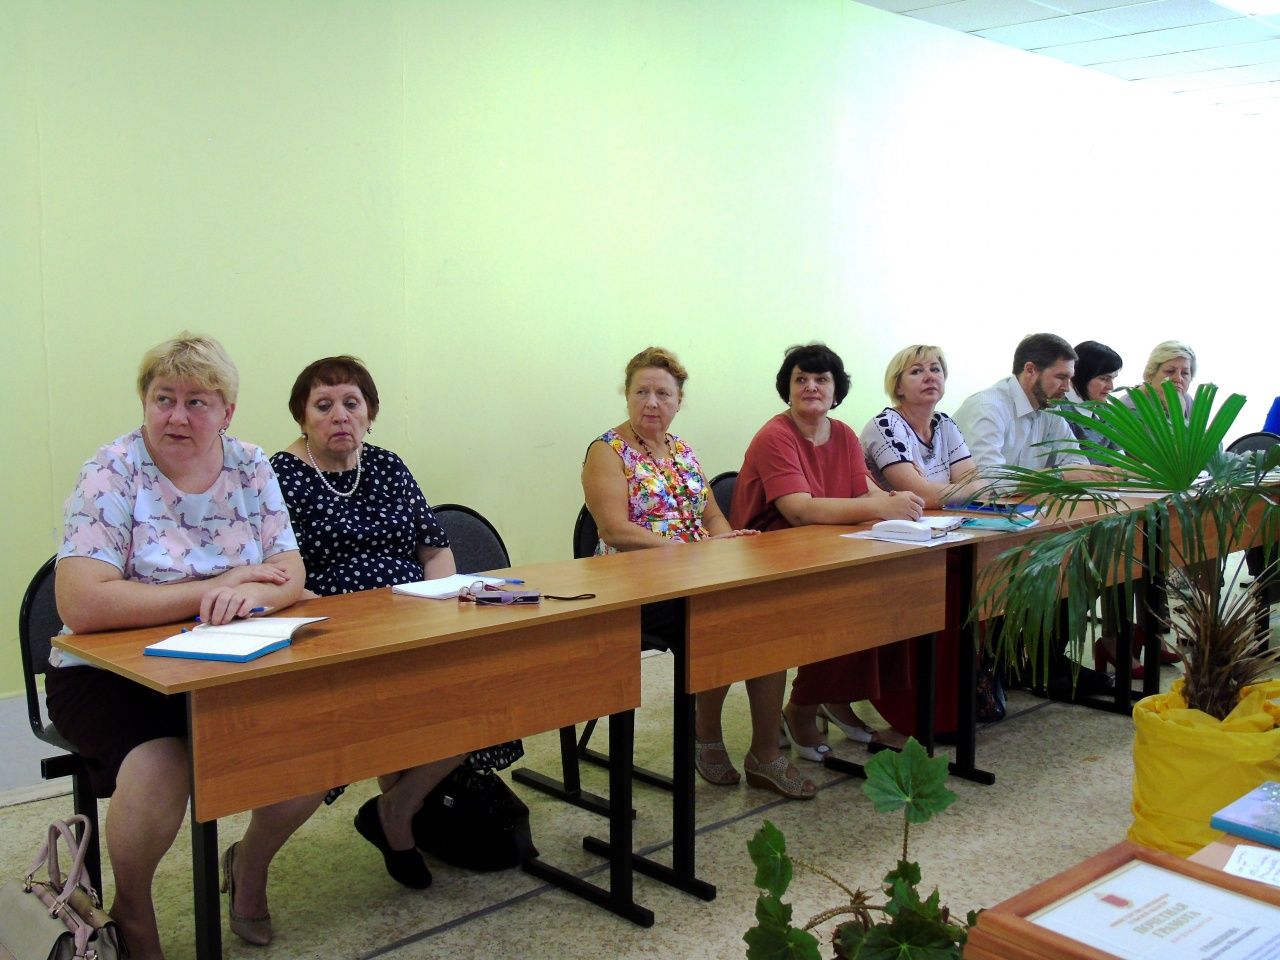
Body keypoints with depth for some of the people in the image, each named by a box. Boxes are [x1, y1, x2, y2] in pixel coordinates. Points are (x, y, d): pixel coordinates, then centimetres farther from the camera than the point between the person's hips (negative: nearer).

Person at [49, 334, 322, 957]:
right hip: (108, 672, -4)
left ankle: (250, 865, 14)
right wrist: (213, 589, -23)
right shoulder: (112, 473, -12)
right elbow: (80, 607, -24)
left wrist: (251, 594, -28)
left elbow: (290, 577, -4)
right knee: (161, 761, -32)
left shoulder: (251, 469, 2)